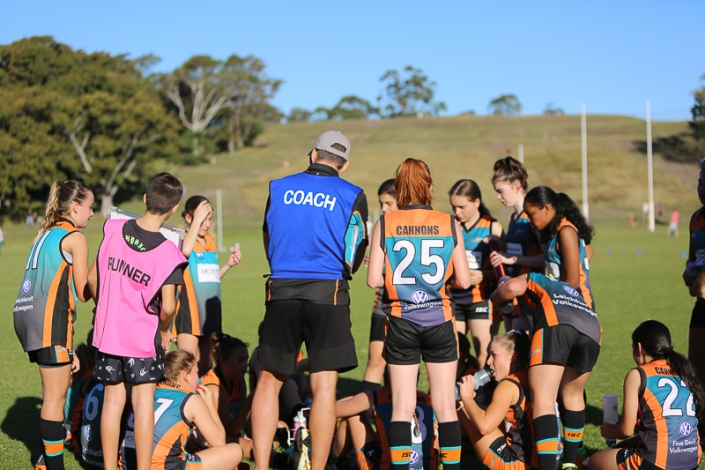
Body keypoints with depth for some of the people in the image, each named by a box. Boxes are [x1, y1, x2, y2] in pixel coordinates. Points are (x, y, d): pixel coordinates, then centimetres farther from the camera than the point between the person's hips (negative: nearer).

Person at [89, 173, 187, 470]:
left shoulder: (113, 229, -5)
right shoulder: (168, 253, -16)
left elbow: (92, 278, 3)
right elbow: (167, 307, -18)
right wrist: (165, 332, 3)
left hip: (107, 331, 4)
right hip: (143, 336, -4)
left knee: (113, 399, 11)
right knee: (143, 401, 3)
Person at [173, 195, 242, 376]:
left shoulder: (210, 241, 13)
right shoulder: (183, 239, -7)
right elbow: (185, 250, -34)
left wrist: (228, 265, 7)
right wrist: (197, 220, -26)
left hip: (210, 312, 7)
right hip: (189, 311, -7)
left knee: (204, 366, 12)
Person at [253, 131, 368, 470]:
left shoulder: (278, 188, 9)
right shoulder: (352, 196, 3)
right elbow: (354, 258, 5)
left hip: (281, 291, 2)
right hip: (327, 292, -2)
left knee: (269, 382, 10)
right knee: (324, 386, 0)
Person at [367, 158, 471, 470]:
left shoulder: (385, 224, -4)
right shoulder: (450, 224, -2)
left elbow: (374, 280, -7)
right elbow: (464, 280, -2)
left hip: (402, 323, 0)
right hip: (439, 321, 0)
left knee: (402, 407, 5)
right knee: (446, 406, 7)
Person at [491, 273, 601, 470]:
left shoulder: (533, 280, 31)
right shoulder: (569, 289, 46)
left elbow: (513, 287, 8)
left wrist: (493, 299, 28)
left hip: (556, 323, -6)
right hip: (592, 330, 6)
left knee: (542, 400, -6)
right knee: (573, 395, 25)